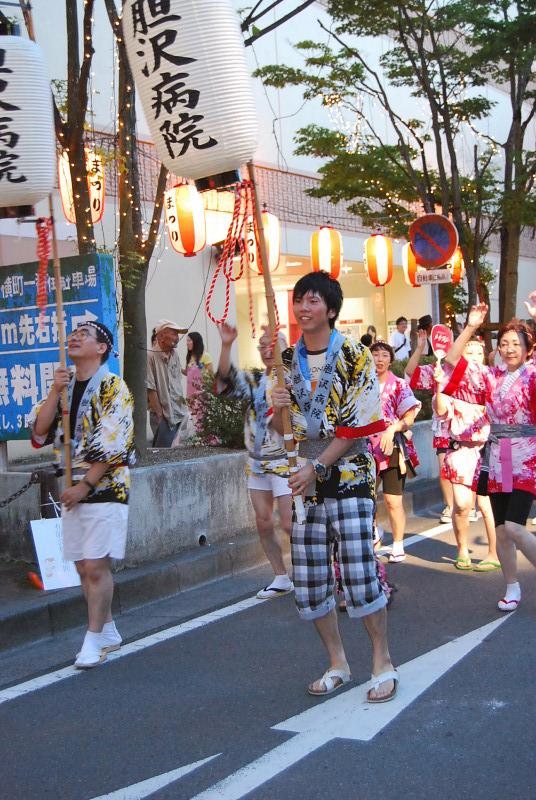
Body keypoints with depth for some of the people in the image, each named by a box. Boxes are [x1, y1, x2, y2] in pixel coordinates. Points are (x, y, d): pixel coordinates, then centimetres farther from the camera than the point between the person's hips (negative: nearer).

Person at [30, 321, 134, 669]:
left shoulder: (113, 386, -9)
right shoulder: (67, 385, 13)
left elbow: (113, 445, -16)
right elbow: (40, 434, 4)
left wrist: (84, 485, -15)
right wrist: (55, 391, -7)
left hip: (105, 487, -7)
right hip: (74, 488, 7)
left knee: (96, 566, -8)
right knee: (84, 567, 10)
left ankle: (94, 639, 2)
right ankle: (108, 632, 23)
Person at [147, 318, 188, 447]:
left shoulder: (175, 354, 8)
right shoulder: (151, 356, -15)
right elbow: (150, 389, -14)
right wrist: (160, 415, -13)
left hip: (179, 413, 7)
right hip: (164, 416, -7)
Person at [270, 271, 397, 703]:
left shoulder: (354, 356, -6)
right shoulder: (287, 359, 9)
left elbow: (357, 426, -10)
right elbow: (282, 428, 12)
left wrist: (318, 467, -15)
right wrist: (278, 407, -10)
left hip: (349, 476, -5)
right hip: (303, 479, 5)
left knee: (360, 575, -7)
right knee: (309, 582, 6)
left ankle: (384, 663, 11)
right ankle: (338, 663, 23)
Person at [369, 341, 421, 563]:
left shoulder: (399, 385, -3)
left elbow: (409, 417, -10)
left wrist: (392, 429, -25)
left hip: (393, 447, -4)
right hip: (367, 448, 4)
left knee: (393, 500, -3)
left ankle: (398, 546, 10)